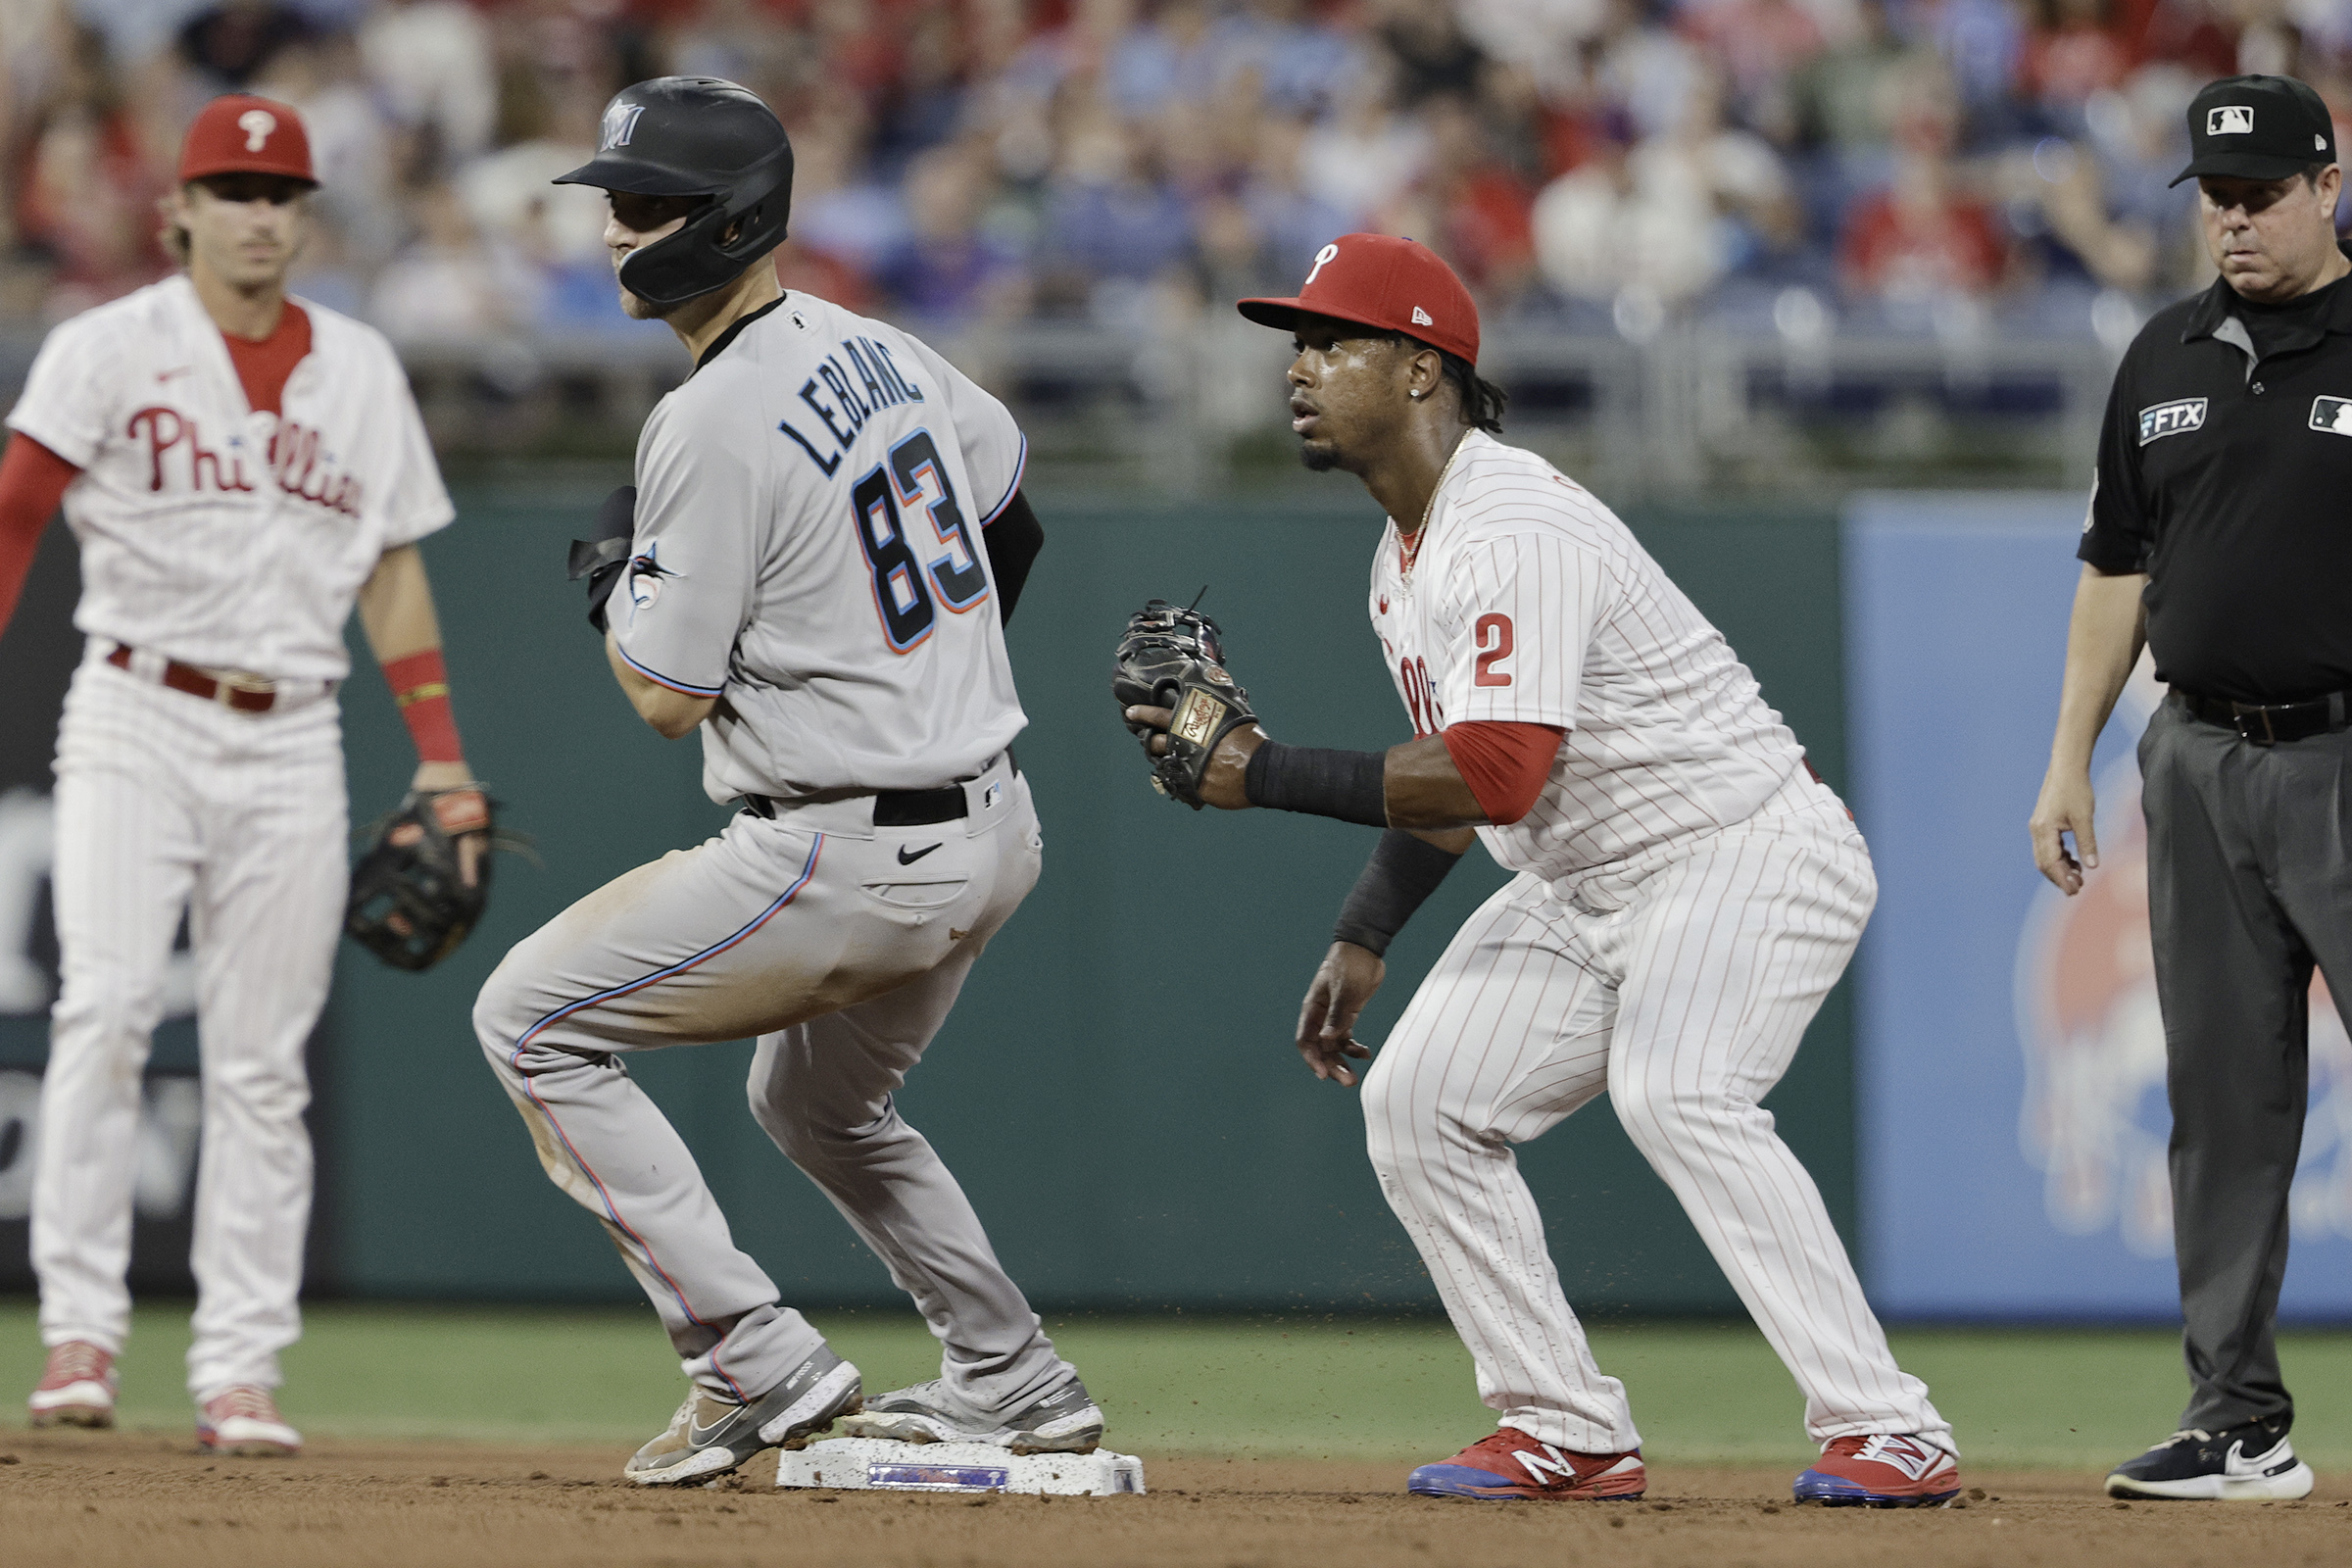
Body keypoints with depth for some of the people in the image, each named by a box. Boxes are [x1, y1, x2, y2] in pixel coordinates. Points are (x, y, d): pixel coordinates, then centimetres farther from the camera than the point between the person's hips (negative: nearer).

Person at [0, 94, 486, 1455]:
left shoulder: (361, 370, 12)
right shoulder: (112, 349, 0)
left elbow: (394, 572, 15)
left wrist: (444, 763, 9)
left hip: (291, 742, 3)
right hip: (138, 718, -3)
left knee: (265, 1060, 1)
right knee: (109, 1008, -17)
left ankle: (242, 1368, 3)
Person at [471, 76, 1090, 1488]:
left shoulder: (712, 423, -19)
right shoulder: (881, 352, 8)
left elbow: (668, 697, -16)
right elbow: (1010, 509, 27)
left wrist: (612, 594, 4)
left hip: (846, 862, -9)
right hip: (994, 834, 9)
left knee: (532, 1022, -1)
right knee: (821, 1104, 32)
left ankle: (760, 1365, -6)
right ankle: (1014, 1385, 35)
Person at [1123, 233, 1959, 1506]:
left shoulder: (1515, 531, -24)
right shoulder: (1405, 554, 10)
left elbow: (1493, 776, -34)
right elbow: (1449, 773, 21)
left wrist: (1267, 774, -30)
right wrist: (1361, 939, 13)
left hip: (1749, 857, -10)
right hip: (1584, 891, 10)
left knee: (1675, 1092, -31)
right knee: (1418, 1100, 2)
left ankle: (1887, 1434, -31)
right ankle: (1568, 1435, 7)